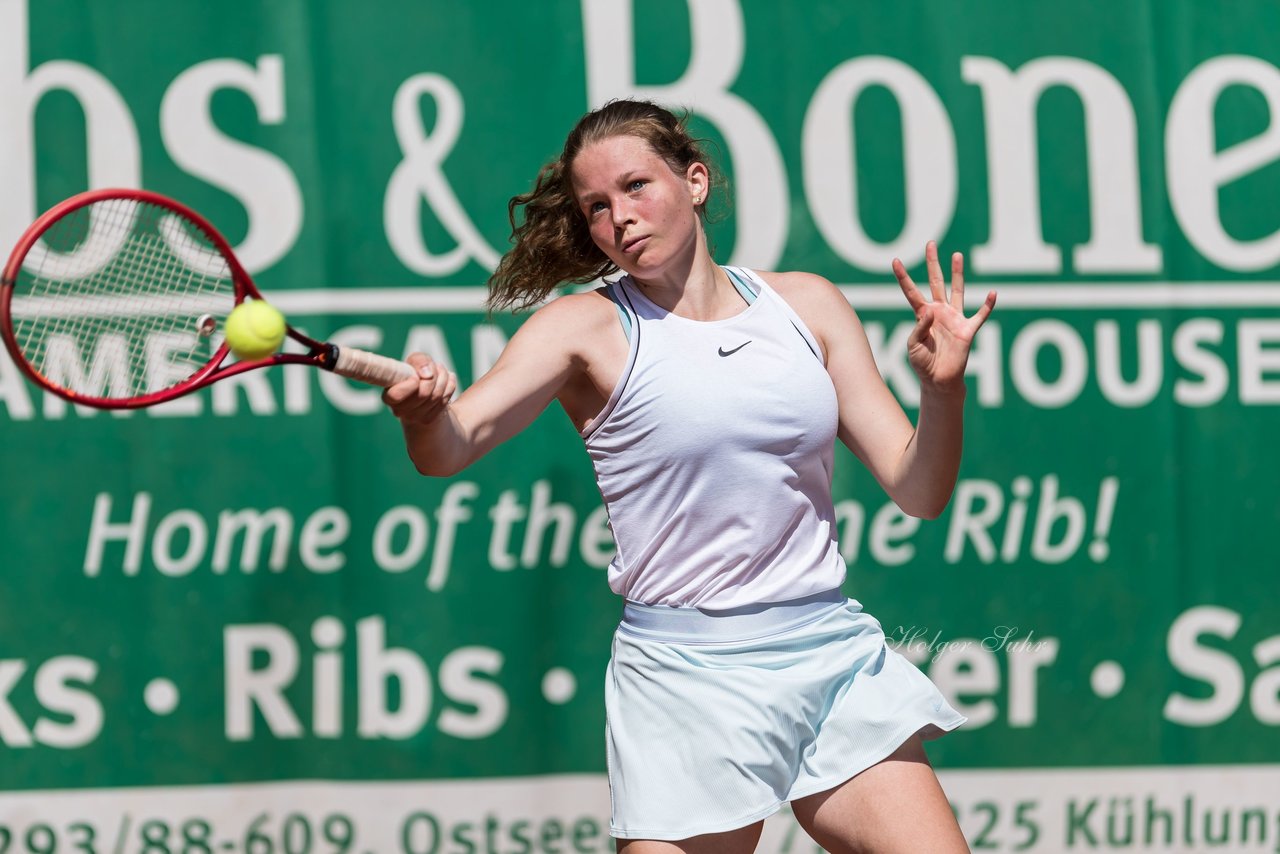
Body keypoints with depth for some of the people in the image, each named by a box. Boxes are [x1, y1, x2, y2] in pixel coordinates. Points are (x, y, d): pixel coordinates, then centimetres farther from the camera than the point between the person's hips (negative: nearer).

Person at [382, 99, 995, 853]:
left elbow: (917, 492, 7)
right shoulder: (586, 328, -1)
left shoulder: (807, 306, 8)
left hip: (833, 651, 3)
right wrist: (424, 411, -39)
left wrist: (944, 387, -12)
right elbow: (451, 447, -16)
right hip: (687, 672, -3)